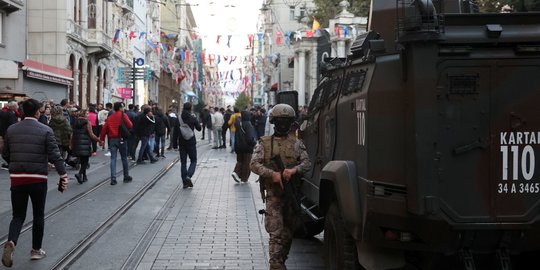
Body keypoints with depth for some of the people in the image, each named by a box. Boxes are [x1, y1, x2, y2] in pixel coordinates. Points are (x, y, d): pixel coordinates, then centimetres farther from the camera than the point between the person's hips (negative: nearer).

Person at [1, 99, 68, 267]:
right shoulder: (45, 130, -7)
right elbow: (55, 156, -12)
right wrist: (63, 175, -7)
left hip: (17, 178, 2)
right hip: (38, 179, -2)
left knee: (18, 215, 9)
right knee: (38, 215, 13)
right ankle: (36, 250, 21)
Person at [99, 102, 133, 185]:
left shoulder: (110, 117, 9)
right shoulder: (123, 115, -5)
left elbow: (104, 129, 6)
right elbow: (130, 125, -12)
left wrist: (101, 139, 11)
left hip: (112, 140, 3)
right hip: (121, 139, -3)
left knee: (113, 159, 3)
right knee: (124, 158, 10)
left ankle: (113, 179, -5)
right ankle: (126, 177, 19)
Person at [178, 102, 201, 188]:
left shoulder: (179, 119, -2)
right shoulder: (193, 119, -9)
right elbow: (199, 128, 3)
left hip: (181, 143, 3)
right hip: (191, 142, -2)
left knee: (183, 162, 9)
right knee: (193, 161, 9)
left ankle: (185, 182, 8)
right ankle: (188, 176, -15)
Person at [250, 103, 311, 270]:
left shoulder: (297, 143, 8)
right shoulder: (264, 143, 2)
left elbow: (307, 163, -1)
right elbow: (254, 164, -8)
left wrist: (293, 170, -22)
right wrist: (272, 173, -22)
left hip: (293, 193, 3)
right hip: (273, 194, -3)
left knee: (288, 232, 14)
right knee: (276, 233, -11)